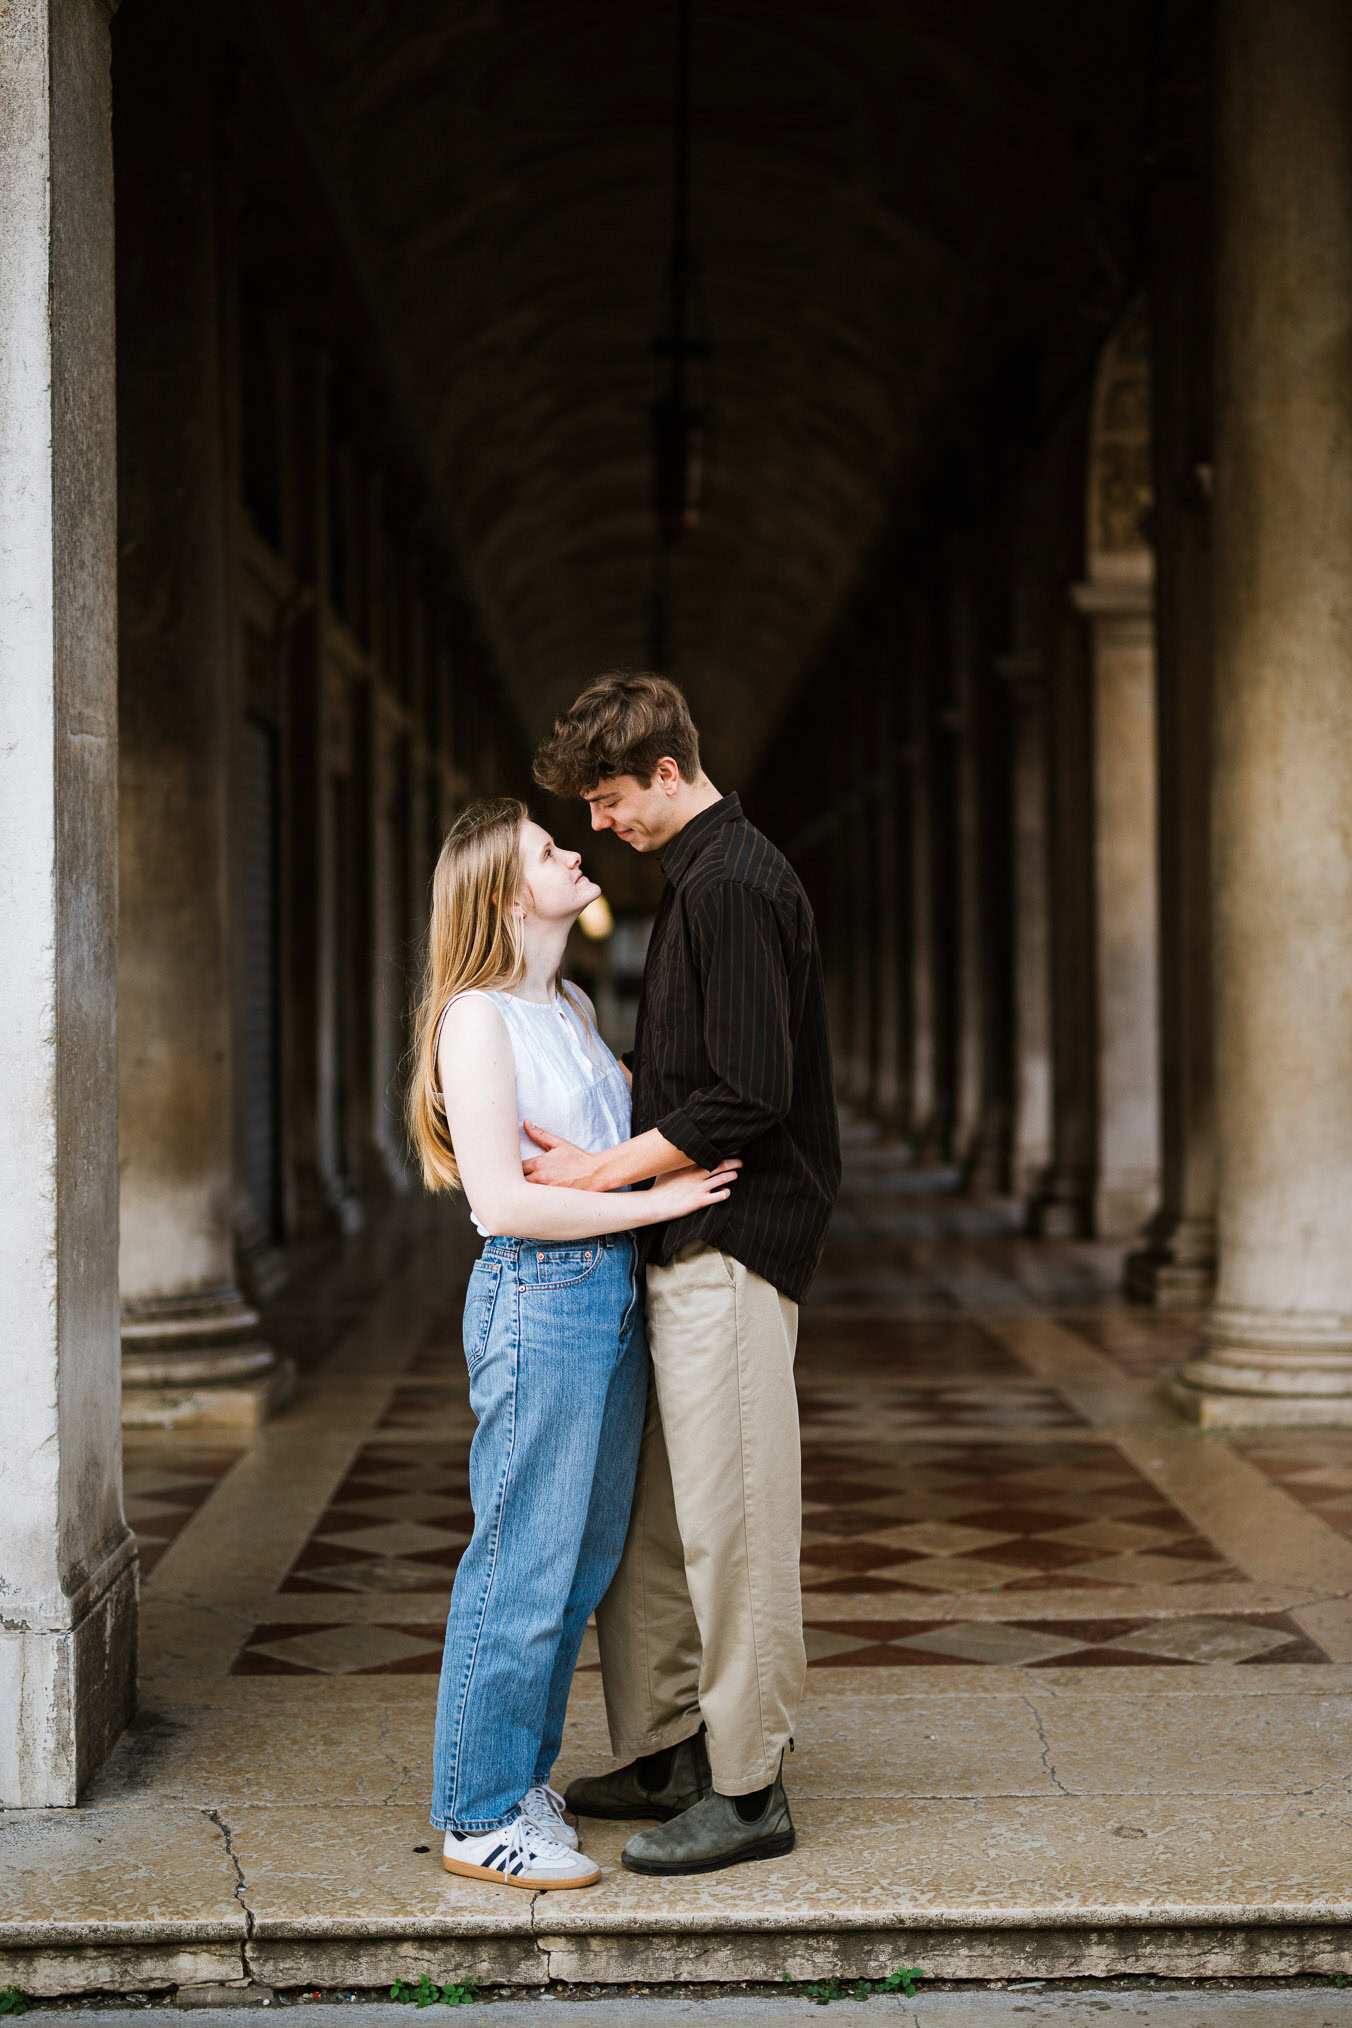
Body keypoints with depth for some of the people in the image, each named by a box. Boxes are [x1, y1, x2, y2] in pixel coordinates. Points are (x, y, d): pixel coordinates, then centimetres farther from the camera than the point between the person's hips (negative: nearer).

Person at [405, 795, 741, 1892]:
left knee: (587, 1555, 14)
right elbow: (503, 1199, -18)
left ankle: (524, 1775, 27)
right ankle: (480, 1816, 9)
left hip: (612, 1294, 9)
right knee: (524, 1564, -2)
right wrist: (657, 1200, -16)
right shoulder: (477, 1016, -12)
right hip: (538, 1298, -9)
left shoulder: (574, 1007, 14)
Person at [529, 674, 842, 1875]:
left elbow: (746, 1099, -21)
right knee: (646, 1511, 14)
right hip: (686, 1244, 10)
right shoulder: (705, 875, 16)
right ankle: (663, 1753, 24)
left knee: (730, 1518, -4)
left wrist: (604, 1171, -15)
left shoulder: (733, 886, -16)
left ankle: (748, 1788, 5)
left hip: (730, 1247, -10)